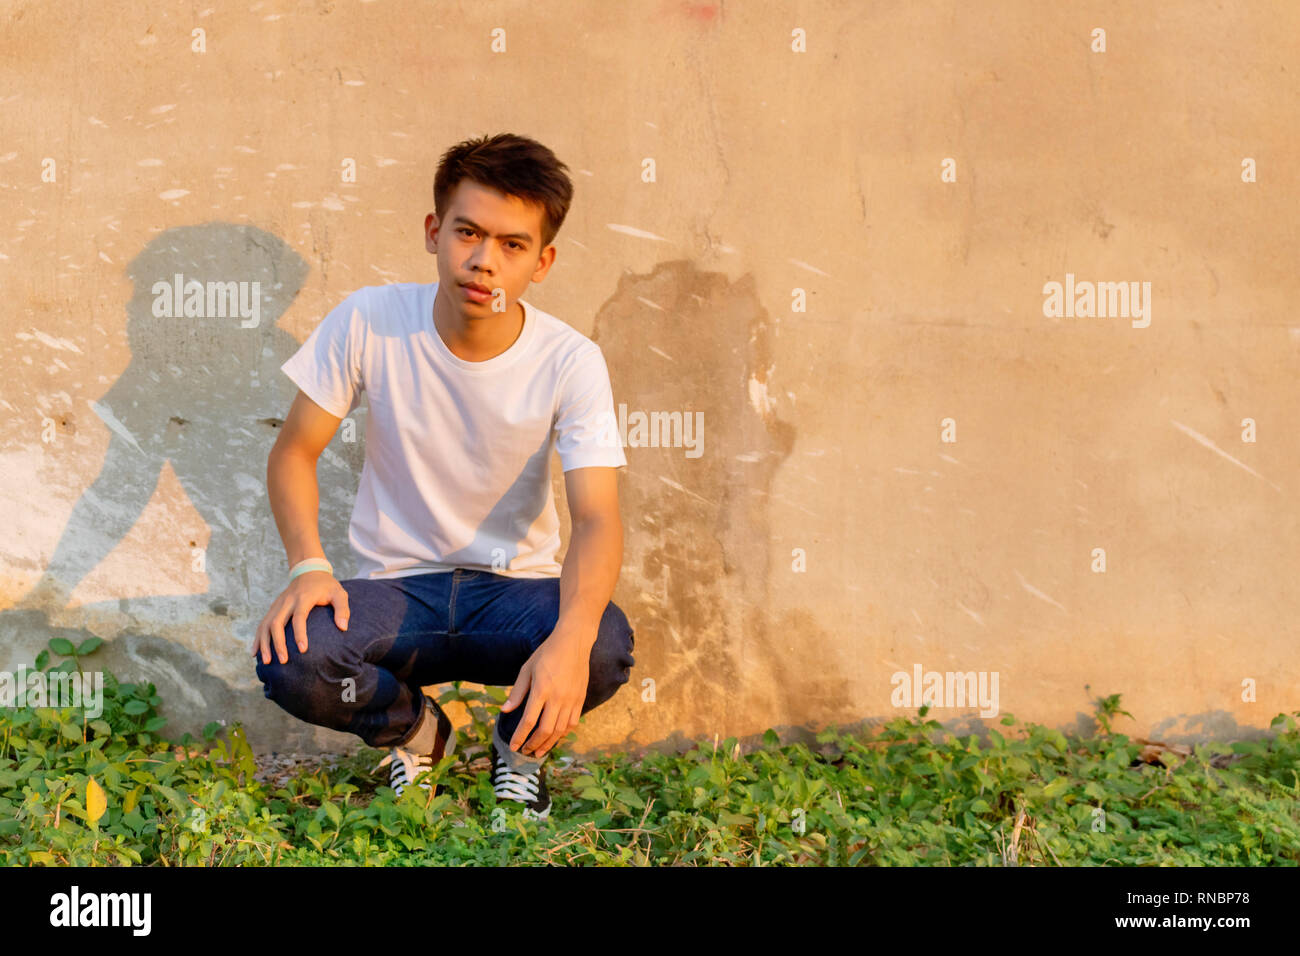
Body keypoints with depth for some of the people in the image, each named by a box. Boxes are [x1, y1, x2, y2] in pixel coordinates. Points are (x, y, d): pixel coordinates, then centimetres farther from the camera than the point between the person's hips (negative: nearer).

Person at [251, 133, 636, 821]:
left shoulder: (570, 363, -13)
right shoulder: (367, 324, -11)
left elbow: (596, 518, -22)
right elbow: (294, 452, -3)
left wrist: (570, 639, -43)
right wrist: (309, 566, -23)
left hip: (517, 585, 0)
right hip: (396, 588, 1)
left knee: (606, 647, -34)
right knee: (289, 662, -31)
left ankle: (522, 742, 6)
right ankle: (416, 730, 6)